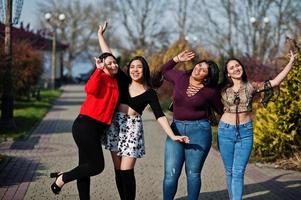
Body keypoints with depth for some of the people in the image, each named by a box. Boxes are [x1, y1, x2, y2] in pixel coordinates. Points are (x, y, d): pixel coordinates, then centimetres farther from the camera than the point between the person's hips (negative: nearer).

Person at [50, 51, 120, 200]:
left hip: (97, 128, 8)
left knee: (87, 166, 11)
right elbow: (90, 89, -27)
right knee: (97, 165, -8)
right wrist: (99, 69, -25)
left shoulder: (115, 81, 16)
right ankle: (62, 178, 6)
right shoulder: (101, 78, -7)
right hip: (85, 125, -8)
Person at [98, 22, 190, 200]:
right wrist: (100, 35, 9)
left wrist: (172, 135, -19)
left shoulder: (150, 93, 0)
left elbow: (160, 115, -8)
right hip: (115, 125, 3)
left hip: (133, 128, -3)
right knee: (118, 170, 5)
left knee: (126, 171, -9)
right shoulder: (123, 81, 6)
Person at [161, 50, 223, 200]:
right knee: (170, 173, -3)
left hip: (199, 130, -2)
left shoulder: (210, 92, -4)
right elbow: (164, 70, 22)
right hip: (176, 128, 2)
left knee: (193, 173, 3)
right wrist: (177, 59, 13)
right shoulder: (180, 77, 3)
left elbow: (221, 110, 11)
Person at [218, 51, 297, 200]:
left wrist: (291, 62, -6)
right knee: (229, 172, 8)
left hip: (245, 132, -1)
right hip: (225, 131, 1)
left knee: (238, 172, -6)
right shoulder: (223, 89, 1)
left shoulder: (251, 86, 1)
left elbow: (275, 82, -4)